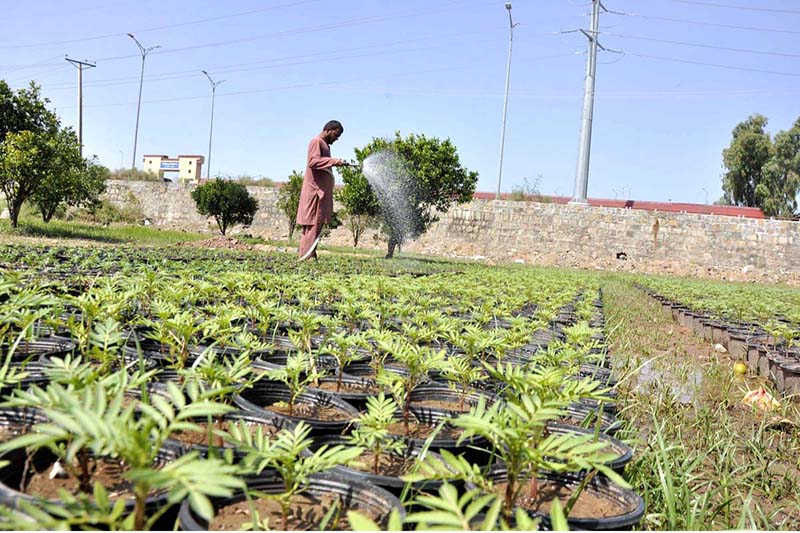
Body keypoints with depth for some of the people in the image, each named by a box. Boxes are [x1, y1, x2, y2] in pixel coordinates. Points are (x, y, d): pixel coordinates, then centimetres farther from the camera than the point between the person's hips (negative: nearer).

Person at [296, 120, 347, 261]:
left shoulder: (325, 144, 23)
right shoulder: (316, 141, -6)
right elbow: (313, 161, -20)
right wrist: (334, 161, -25)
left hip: (322, 191, 10)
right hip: (315, 190, -10)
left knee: (317, 224, 7)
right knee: (313, 223, -11)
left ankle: (309, 255, 8)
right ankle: (306, 256, -12)